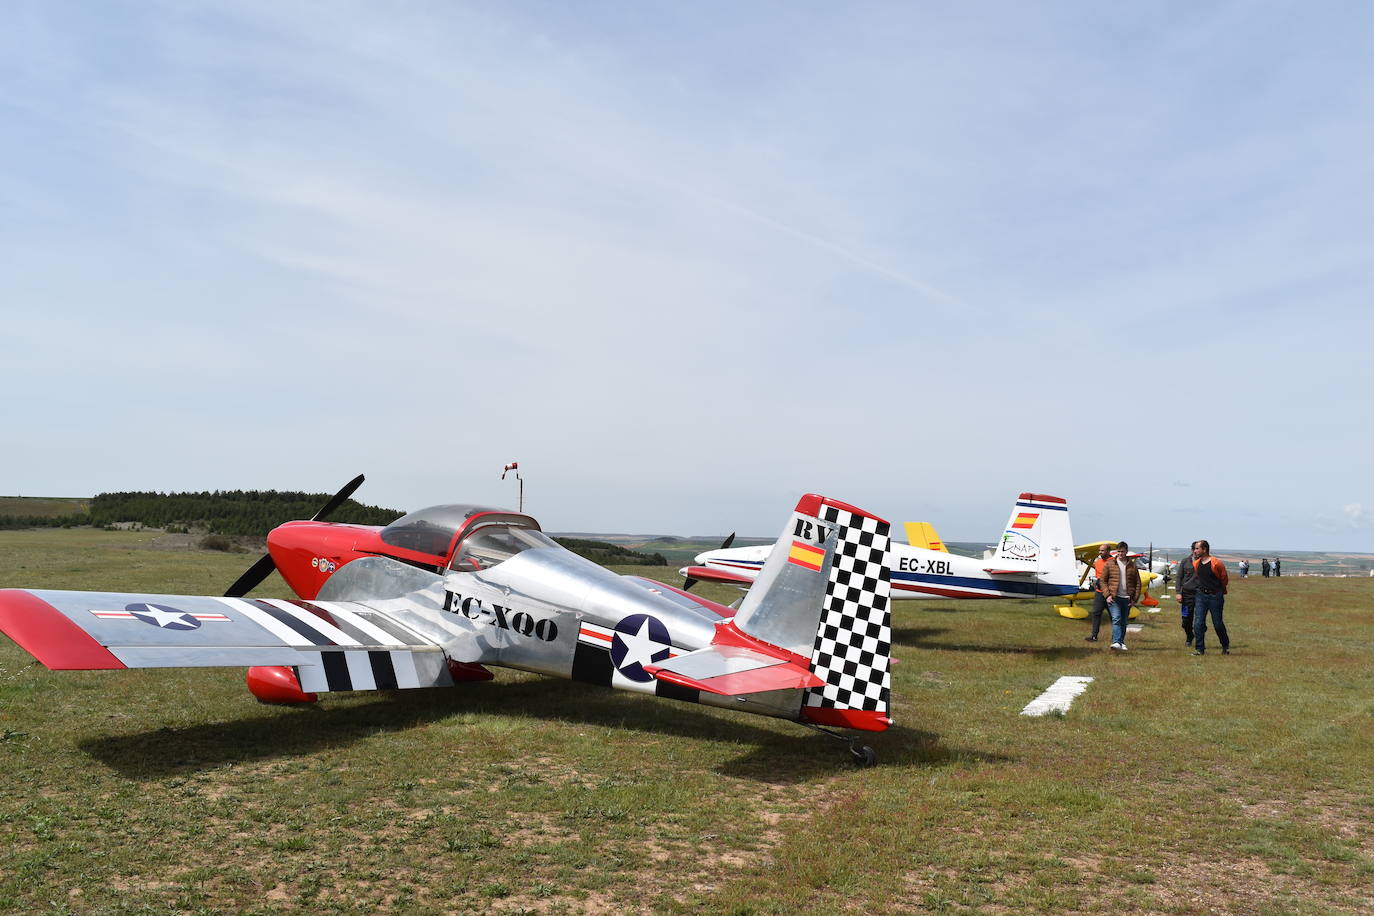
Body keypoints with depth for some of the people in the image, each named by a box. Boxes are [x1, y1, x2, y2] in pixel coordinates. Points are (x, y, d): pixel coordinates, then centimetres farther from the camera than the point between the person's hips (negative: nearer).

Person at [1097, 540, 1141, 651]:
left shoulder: (1132, 566, 9)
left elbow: (1138, 583, 11)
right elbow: (1103, 581, 4)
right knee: (1116, 619, -16)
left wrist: (1135, 599, 2)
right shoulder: (1109, 564, 4)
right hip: (1114, 598, -3)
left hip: (1127, 599, 3)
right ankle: (1116, 642, -25)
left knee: (1124, 622, 8)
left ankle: (1121, 643, 18)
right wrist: (1107, 595, -7)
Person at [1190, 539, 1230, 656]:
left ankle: (1226, 646, 29)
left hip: (1215, 596, -4)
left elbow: (1224, 579, 3)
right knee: (1198, 623, -4)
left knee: (1218, 624, 6)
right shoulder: (1196, 563, 3)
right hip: (1201, 595, 4)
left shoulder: (1216, 563, -13)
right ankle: (1199, 649, 3)